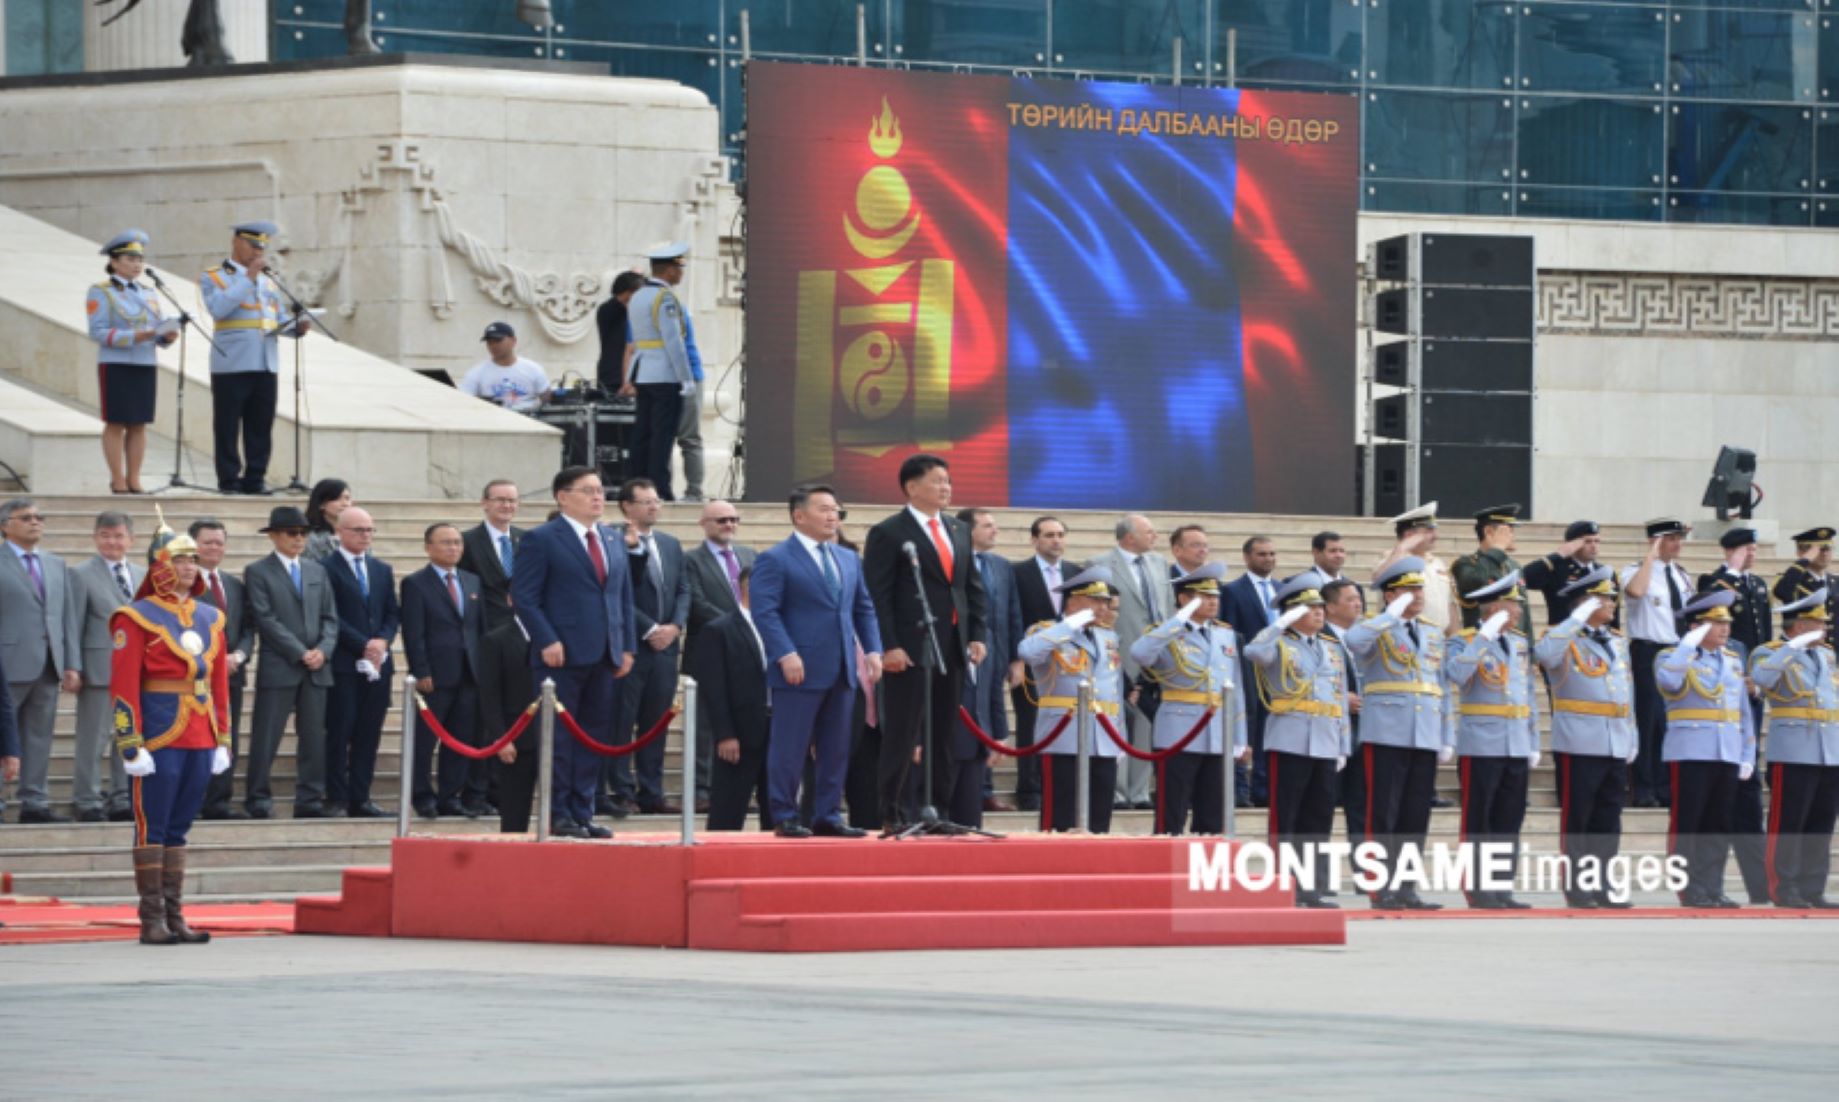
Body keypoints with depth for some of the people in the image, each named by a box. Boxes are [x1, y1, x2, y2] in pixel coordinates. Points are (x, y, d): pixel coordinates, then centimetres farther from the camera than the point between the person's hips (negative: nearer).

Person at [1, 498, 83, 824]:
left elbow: (69, 617, 15)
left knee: (39, 736, 7)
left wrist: (72, 665, 7)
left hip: (48, 668, 6)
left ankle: (35, 803, 11)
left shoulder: (57, 566, 17)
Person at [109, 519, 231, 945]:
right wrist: (131, 746, -14)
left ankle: (175, 915, 13)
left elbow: (220, 683, 17)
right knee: (152, 829, -2)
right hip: (159, 741, -6)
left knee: (179, 830, 10)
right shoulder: (136, 618, -5)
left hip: (200, 741, 6)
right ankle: (152, 920, 0)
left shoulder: (210, 619, 14)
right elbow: (123, 686, -9)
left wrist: (223, 740, 12)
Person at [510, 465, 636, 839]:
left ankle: (582, 814, 12)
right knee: (560, 737, -3)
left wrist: (627, 646, 10)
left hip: (604, 656, 6)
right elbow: (524, 597, -8)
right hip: (564, 654, -6)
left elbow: (624, 598, 20)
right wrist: (547, 641, -17)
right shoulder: (541, 540, -4)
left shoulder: (613, 542, 17)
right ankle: (559, 816, 1)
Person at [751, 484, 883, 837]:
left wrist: (873, 650, 6)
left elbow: (864, 609, 19)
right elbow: (765, 612, -12)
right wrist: (786, 654, -21)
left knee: (836, 749, 8)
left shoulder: (848, 559, 17)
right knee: (789, 747, -2)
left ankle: (827, 816, 14)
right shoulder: (775, 560, -4)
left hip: (841, 673, 7)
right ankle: (785, 818, 3)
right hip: (800, 670, -7)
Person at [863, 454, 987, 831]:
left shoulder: (959, 532, 17)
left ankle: (939, 810, 11)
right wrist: (890, 646, -16)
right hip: (910, 653, -6)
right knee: (902, 736, -4)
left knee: (944, 736, 7)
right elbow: (877, 596, -9)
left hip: (953, 651, 6)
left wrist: (978, 635, 6)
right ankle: (892, 813, 0)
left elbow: (974, 589, 19)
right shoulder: (888, 534, -4)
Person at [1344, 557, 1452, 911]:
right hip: (1387, 735, -6)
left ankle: (1406, 888, 10)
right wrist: (1392, 616, -19)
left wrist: (1447, 739, 13)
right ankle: (1381, 889, -2)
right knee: (1383, 816, -5)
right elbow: (1353, 640, -26)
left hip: (1425, 737, 6)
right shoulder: (1377, 629, -1)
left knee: (1416, 817, 6)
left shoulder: (1433, 635, 18)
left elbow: (1442, 690, 19)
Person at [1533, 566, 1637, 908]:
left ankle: (1601, 885, 13)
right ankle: (1576, 887, 2)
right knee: (1577, 817, -2)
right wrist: (1578, 619, -23)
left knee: (1608, 819, 8)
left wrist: (1632, 739, 16)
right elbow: (1545, 653, -29)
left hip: (1616, 747, 7)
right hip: (1579, 744, -7)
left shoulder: (1618, 642, 17)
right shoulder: (1566, 638, -5)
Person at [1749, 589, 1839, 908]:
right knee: (1787, 826, -5)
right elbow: (1762, 676, -25)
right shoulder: (1770, 653, -3)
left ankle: (1812, 890, 11)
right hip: (1793, 754, -7)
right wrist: (1794, 646, -23)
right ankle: (1785, 891, -1)